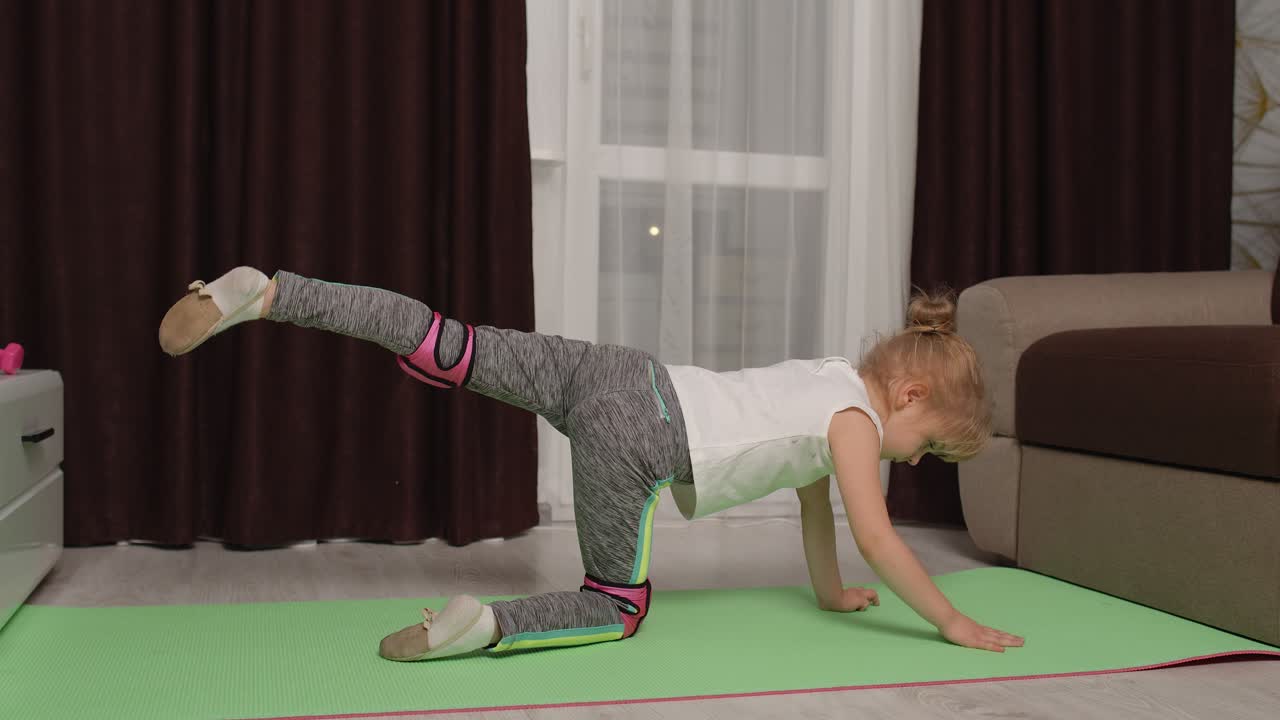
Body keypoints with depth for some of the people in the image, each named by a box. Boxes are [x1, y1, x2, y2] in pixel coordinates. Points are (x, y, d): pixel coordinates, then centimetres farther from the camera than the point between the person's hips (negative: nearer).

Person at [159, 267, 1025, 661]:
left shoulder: (832, 378, 27)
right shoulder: (857, 417, 3)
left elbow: (813, 494, 36)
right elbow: (877, 537, -2)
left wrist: (830, 592, 44)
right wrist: (953, 621, 8)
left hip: (614, 373, 7)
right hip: (635, 437, -7)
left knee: (450, 353, 2)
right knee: (619, 607, 5)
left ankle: (267, 294, -5)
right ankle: (484, 625, -16)